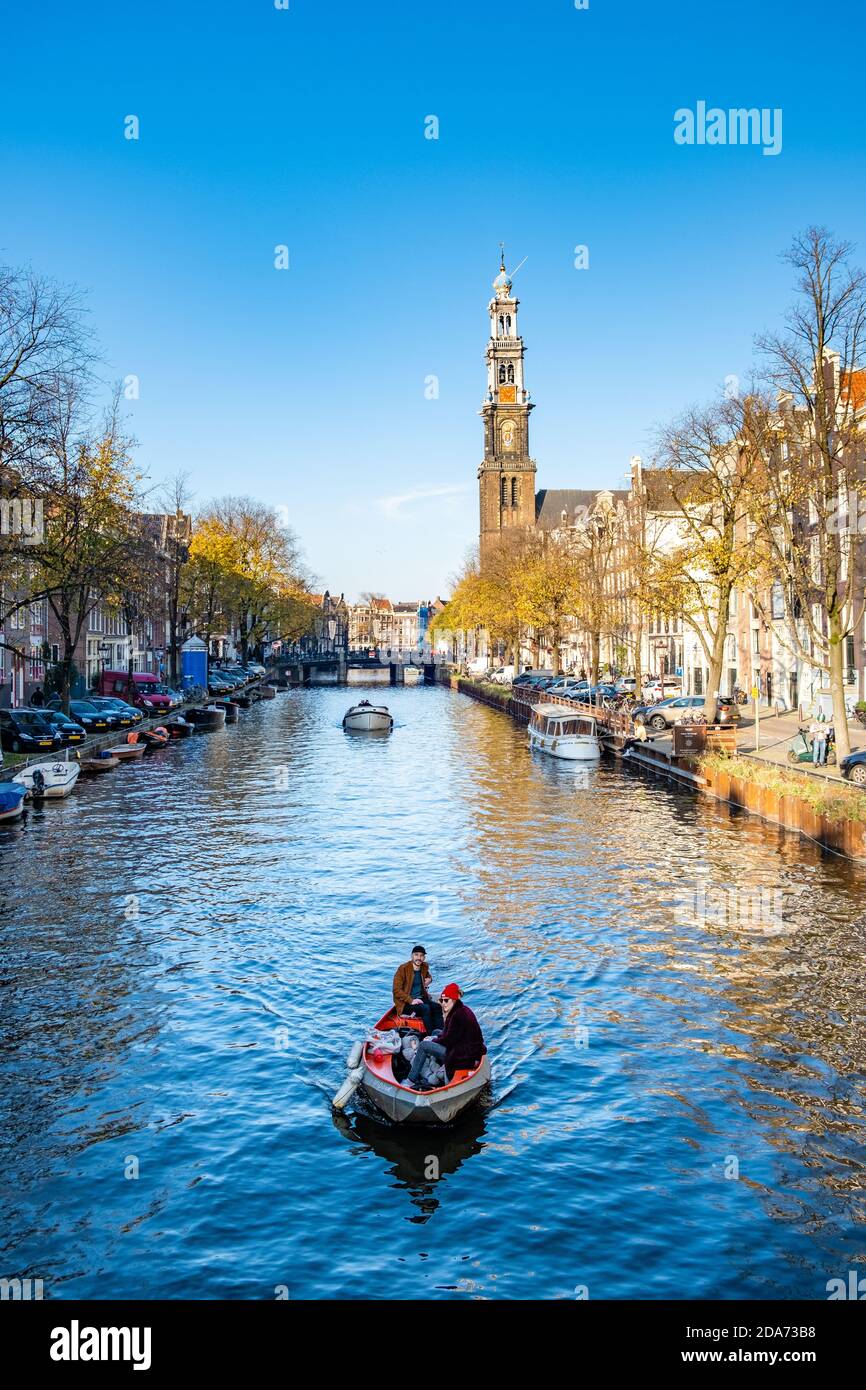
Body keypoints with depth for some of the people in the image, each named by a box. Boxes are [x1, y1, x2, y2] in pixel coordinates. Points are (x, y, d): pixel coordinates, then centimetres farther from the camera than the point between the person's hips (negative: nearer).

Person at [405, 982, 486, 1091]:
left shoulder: (459, 1015, -21)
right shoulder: (460, 1010, 9)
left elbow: (448, 1040, -17)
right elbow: (449, 1034, 18)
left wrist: (433, 1040, -1)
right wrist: (435, 1038, 6)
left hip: (464, 1056, -11)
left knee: (423, 1045, -7)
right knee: (436, 1032, 23)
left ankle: (411, 1080, 1)